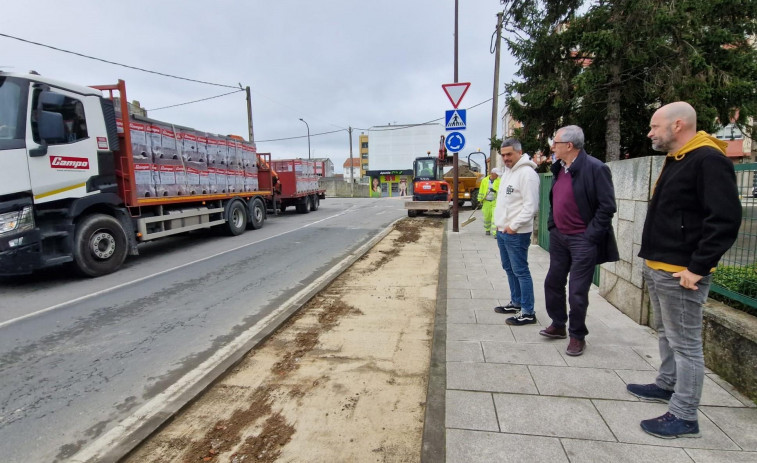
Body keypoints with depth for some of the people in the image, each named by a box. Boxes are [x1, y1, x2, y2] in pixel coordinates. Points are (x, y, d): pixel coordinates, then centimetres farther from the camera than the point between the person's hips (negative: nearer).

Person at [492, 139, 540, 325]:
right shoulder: (507, 172, 15)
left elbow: (531, 206, -19)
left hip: (516, 234, -9)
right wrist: (498, 223, 14)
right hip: (502, 231, 10)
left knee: (520, 271, -4)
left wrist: (514, 226, -19)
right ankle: (516, 302, 32)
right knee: (509, 268, 18)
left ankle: (528, 312, 5)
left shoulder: (527, 173, -14)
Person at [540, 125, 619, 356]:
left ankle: (577, 336, 21)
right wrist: (552, 225, 10)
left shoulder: (595, 168, -15)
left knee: (577, 292, 2)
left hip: (582, 240, -7)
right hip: (558, 237, 8)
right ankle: (558, 325, 34)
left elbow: (607, 207, -16)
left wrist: (589, 237, -16)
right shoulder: (559, 168, 8)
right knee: (553, 283, 15)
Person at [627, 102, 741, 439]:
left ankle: (684, 417, 11)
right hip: (658, 268, 10)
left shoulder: (708, 160, -15)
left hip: (680, 272, -10)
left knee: (685, 343, 0)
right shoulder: (675, 161, 15)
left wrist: (697, 267, -21)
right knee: (666, 334, 21)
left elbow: (725, 220, -22)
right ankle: (666, 386, 36)